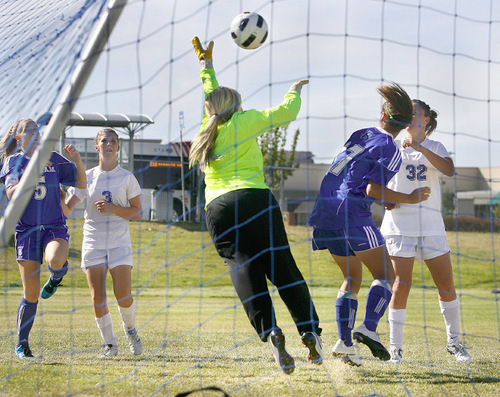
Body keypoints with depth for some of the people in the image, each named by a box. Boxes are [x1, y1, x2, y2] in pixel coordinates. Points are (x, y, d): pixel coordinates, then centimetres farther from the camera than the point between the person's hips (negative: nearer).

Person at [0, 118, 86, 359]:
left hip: (55, 227, 1)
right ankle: (22, 344, 14)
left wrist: (77, 160, -6)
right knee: (31, 296, -4)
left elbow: (81, 183, 10)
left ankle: (57, 276, 1)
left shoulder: (54, 159, 8)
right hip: (27, 230, -1)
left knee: (55, 260, -36)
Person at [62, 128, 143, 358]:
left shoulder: (127, 178, 3)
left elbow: (137, 212, 2)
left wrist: (112, 208, -13)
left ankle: (130, 330, 18)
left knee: (123, 296, -12)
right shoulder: (86, 177, 6)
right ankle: (109, 344, 11)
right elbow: (67, 210, 1)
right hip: (93, 243, 1)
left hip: (119, 243, -1)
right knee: (98, 298, -6)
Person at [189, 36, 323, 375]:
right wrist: (295, 90, 26)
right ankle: (310, 331, -8)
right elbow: (285, 112, 7)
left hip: (217, 210, 3)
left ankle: (271, 333, -27)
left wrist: (206, 63, 54)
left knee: (246, 274, -7)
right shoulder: (241, 122, 10)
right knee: (282, 268, 0)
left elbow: (212, 97, 41)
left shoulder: (208, 128, 22)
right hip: (254, 199, -3)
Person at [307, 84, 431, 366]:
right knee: (385, 274, 2)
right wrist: (409, 198, -5)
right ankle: (369, 328, -19)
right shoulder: (391, 151, -5)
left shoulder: (361, 135, 15)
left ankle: (344, 341, 5)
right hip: (352, 215, -7)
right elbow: (373, 188, -15)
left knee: (353, 278, 16)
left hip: (324, 214, 7)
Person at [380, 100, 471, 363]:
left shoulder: (435, 148, 8)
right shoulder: (393, 147, 6)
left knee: (446, 285, 0)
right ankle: (395, 347, -2)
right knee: (401, 285, -9)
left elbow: (449, 169, -12)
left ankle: (454, 342, 15)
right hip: (399, 224, -2)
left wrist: (420, 147, -22)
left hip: (431, 225, 2)